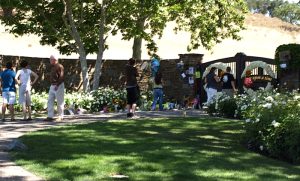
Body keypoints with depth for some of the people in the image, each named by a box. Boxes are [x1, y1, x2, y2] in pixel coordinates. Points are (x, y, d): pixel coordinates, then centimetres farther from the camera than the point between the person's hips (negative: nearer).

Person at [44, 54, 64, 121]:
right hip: (52, 86, 9)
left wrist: (57, 85, -25)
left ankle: (60, 116, 5)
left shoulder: (59, 66, -10)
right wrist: (52, 85, 18)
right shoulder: (53, 67, 17)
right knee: (50, 101, 2)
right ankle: (50, 116, 2)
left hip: (59, 86, -9)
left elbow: (61, 77, -18)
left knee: (60, 102, -2)